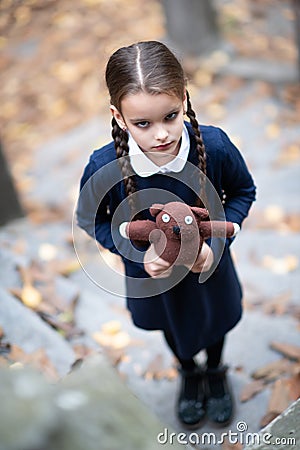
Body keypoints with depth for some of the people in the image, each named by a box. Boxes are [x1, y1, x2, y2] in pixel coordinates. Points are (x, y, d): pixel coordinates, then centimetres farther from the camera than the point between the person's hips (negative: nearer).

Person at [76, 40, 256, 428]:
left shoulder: (214, 145, -33)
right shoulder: (104, 167, -35)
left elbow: (243, 192, -12)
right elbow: (91, 219, -13)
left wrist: (217, 241, -25)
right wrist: (138, 253, -26)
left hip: (207, 261, 0)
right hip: (150, 267, 0)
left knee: (215, 318, 30)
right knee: (171, 323, 31)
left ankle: (215, 372, 66)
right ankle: (188, 373, 66)